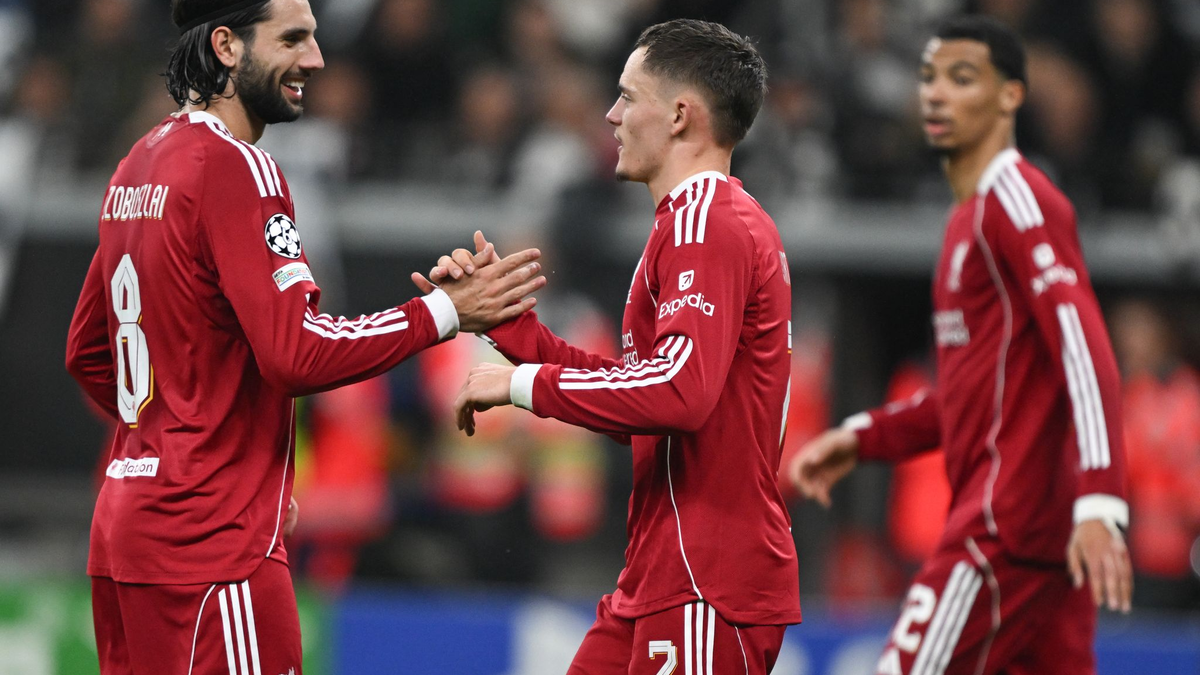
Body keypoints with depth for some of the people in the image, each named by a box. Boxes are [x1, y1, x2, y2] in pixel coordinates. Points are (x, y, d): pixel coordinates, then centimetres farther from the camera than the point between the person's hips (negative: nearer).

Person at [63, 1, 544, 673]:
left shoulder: (140, 166, 16)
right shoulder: (237, 169, -13)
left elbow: (88, 353, 23)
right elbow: (297, 352, -21)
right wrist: (446, 310, -14)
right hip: (214, 542, -9)